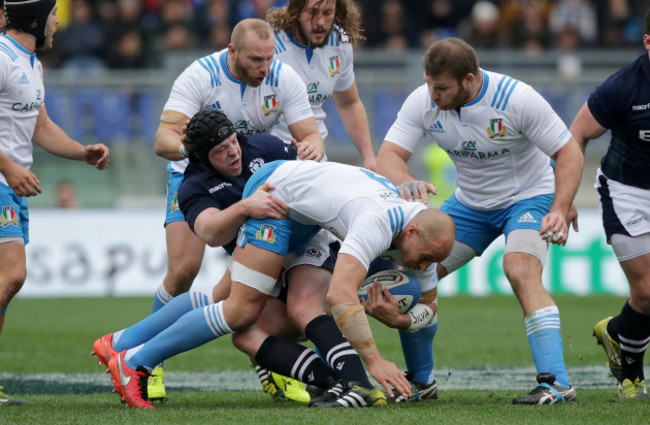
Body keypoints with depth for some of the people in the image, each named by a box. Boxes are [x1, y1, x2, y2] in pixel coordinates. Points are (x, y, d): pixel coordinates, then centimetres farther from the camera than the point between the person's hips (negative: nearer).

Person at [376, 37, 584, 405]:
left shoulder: (517, 99, -27)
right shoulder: (422, 102, -16)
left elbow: (569, 152, -20)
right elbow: (388, 157, -19)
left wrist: (560, 209, -34)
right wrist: (407, 182, -43)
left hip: (529, 197, -5)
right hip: (470, 204, 5)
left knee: (521, 273, -30)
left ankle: (557, 383, -34)